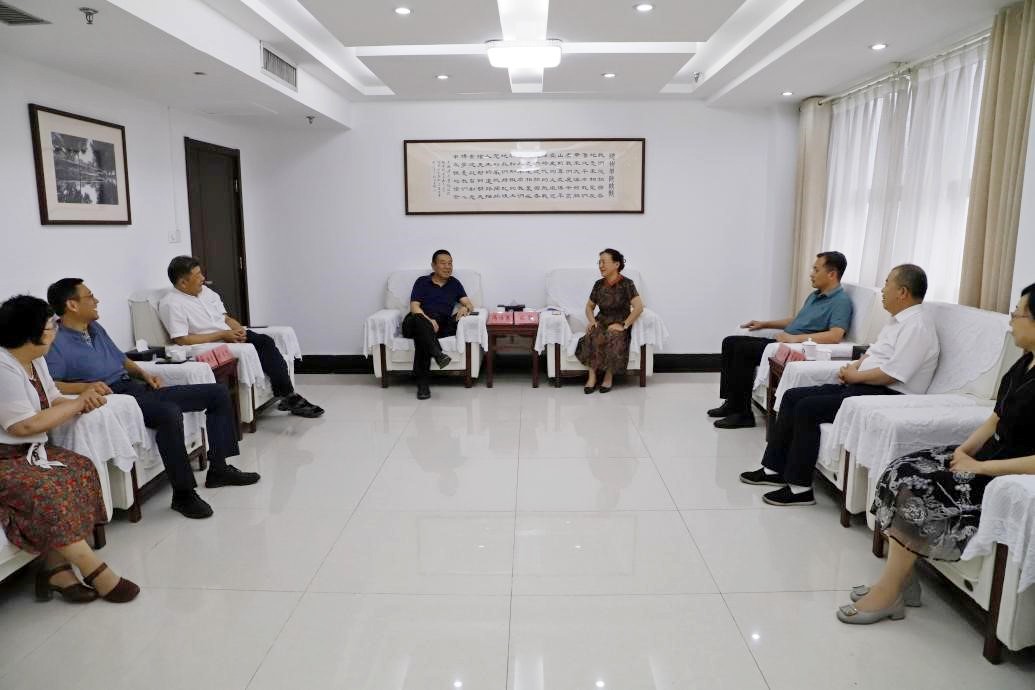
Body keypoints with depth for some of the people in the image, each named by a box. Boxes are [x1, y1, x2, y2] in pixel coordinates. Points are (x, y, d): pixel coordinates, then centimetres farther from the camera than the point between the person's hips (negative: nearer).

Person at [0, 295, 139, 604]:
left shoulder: (34, 359, 9)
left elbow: (52, 401, 12)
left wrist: (80, 404, -10)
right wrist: (77, 404, -15)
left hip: (28, 451, 9)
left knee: (81, 470, -10)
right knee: (46, 489, -30)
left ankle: (55, 566, -10)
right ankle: (95, 572, -23)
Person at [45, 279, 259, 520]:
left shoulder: (96, 328, 19)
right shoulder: (56, 343, -8)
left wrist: (143, 373, 11)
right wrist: (85, 386, -32)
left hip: (136, 388, 9)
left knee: (218, 393, 3)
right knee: (169, 413, -40)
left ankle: (218, 468, 6)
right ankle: (183, 493, -27)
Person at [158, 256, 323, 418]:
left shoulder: (205, 291, 16)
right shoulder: (171, 304, -8)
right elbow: (181, 339, -18)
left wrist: (239, 329, -5)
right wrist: (222, 335, -18)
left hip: (231, 337, 7)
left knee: (265, 341, -22)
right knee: (263, 346, -26)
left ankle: (288, 395, -25)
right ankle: (288, 396, -20)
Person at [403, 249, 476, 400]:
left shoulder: (454, 283, 22)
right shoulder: (422, 282, 15)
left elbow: (469, 304, 10)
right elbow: (414, 306, 0)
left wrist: (465, 308, -18)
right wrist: (428, 320, -22)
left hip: (440, 326, 3)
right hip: (420, 322, -3)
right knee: (418, 320, -41)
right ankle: (438, 354, -61)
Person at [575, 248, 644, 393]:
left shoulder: (626, 284, -9)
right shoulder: (598, 284, 7)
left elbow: (639, 307, -18)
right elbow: (589, 306, 19)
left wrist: (624, 325, -20)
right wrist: (592, 321, -1)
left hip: (619, 324, -3)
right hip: (601, 322, 4)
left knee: (612, 338, -37)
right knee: (592, 337, -32)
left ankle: (609, 376, -18)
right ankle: (592, 376, -24)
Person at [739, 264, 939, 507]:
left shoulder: (917, 325, -15)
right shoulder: (898, 320, 17)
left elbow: (892, 374, -23)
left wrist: (855, 375, -9)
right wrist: (852, 368, 4)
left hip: (886, 395, -10)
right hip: (862, 386, 10)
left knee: (808, 407, -22)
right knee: (793, 396, 1)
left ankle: (799, 487, -14)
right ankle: (775, 468, 5)